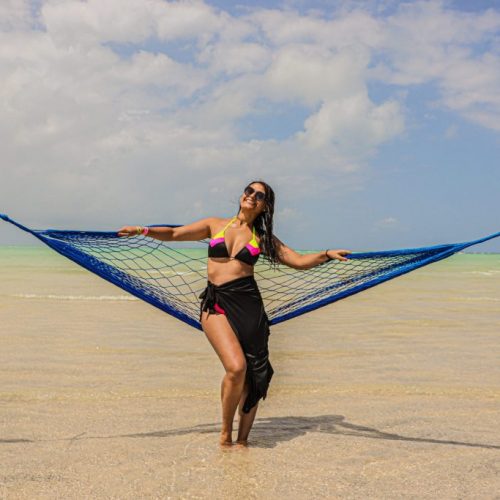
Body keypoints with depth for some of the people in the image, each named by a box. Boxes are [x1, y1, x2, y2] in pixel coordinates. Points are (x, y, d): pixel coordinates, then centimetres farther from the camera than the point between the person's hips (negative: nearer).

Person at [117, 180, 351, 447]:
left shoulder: (262, 237, 13)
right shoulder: (215, 225, 13)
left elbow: (298, 261, 9)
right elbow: (174, 234, 14)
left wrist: (327, 254, -6)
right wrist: (144, 230, 0)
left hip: (248, 303, 2)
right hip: (215, 304, -2)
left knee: (253, 374, -2)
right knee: (236, 367, -19)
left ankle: (242, 439, 12)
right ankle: (225, 432, 1)